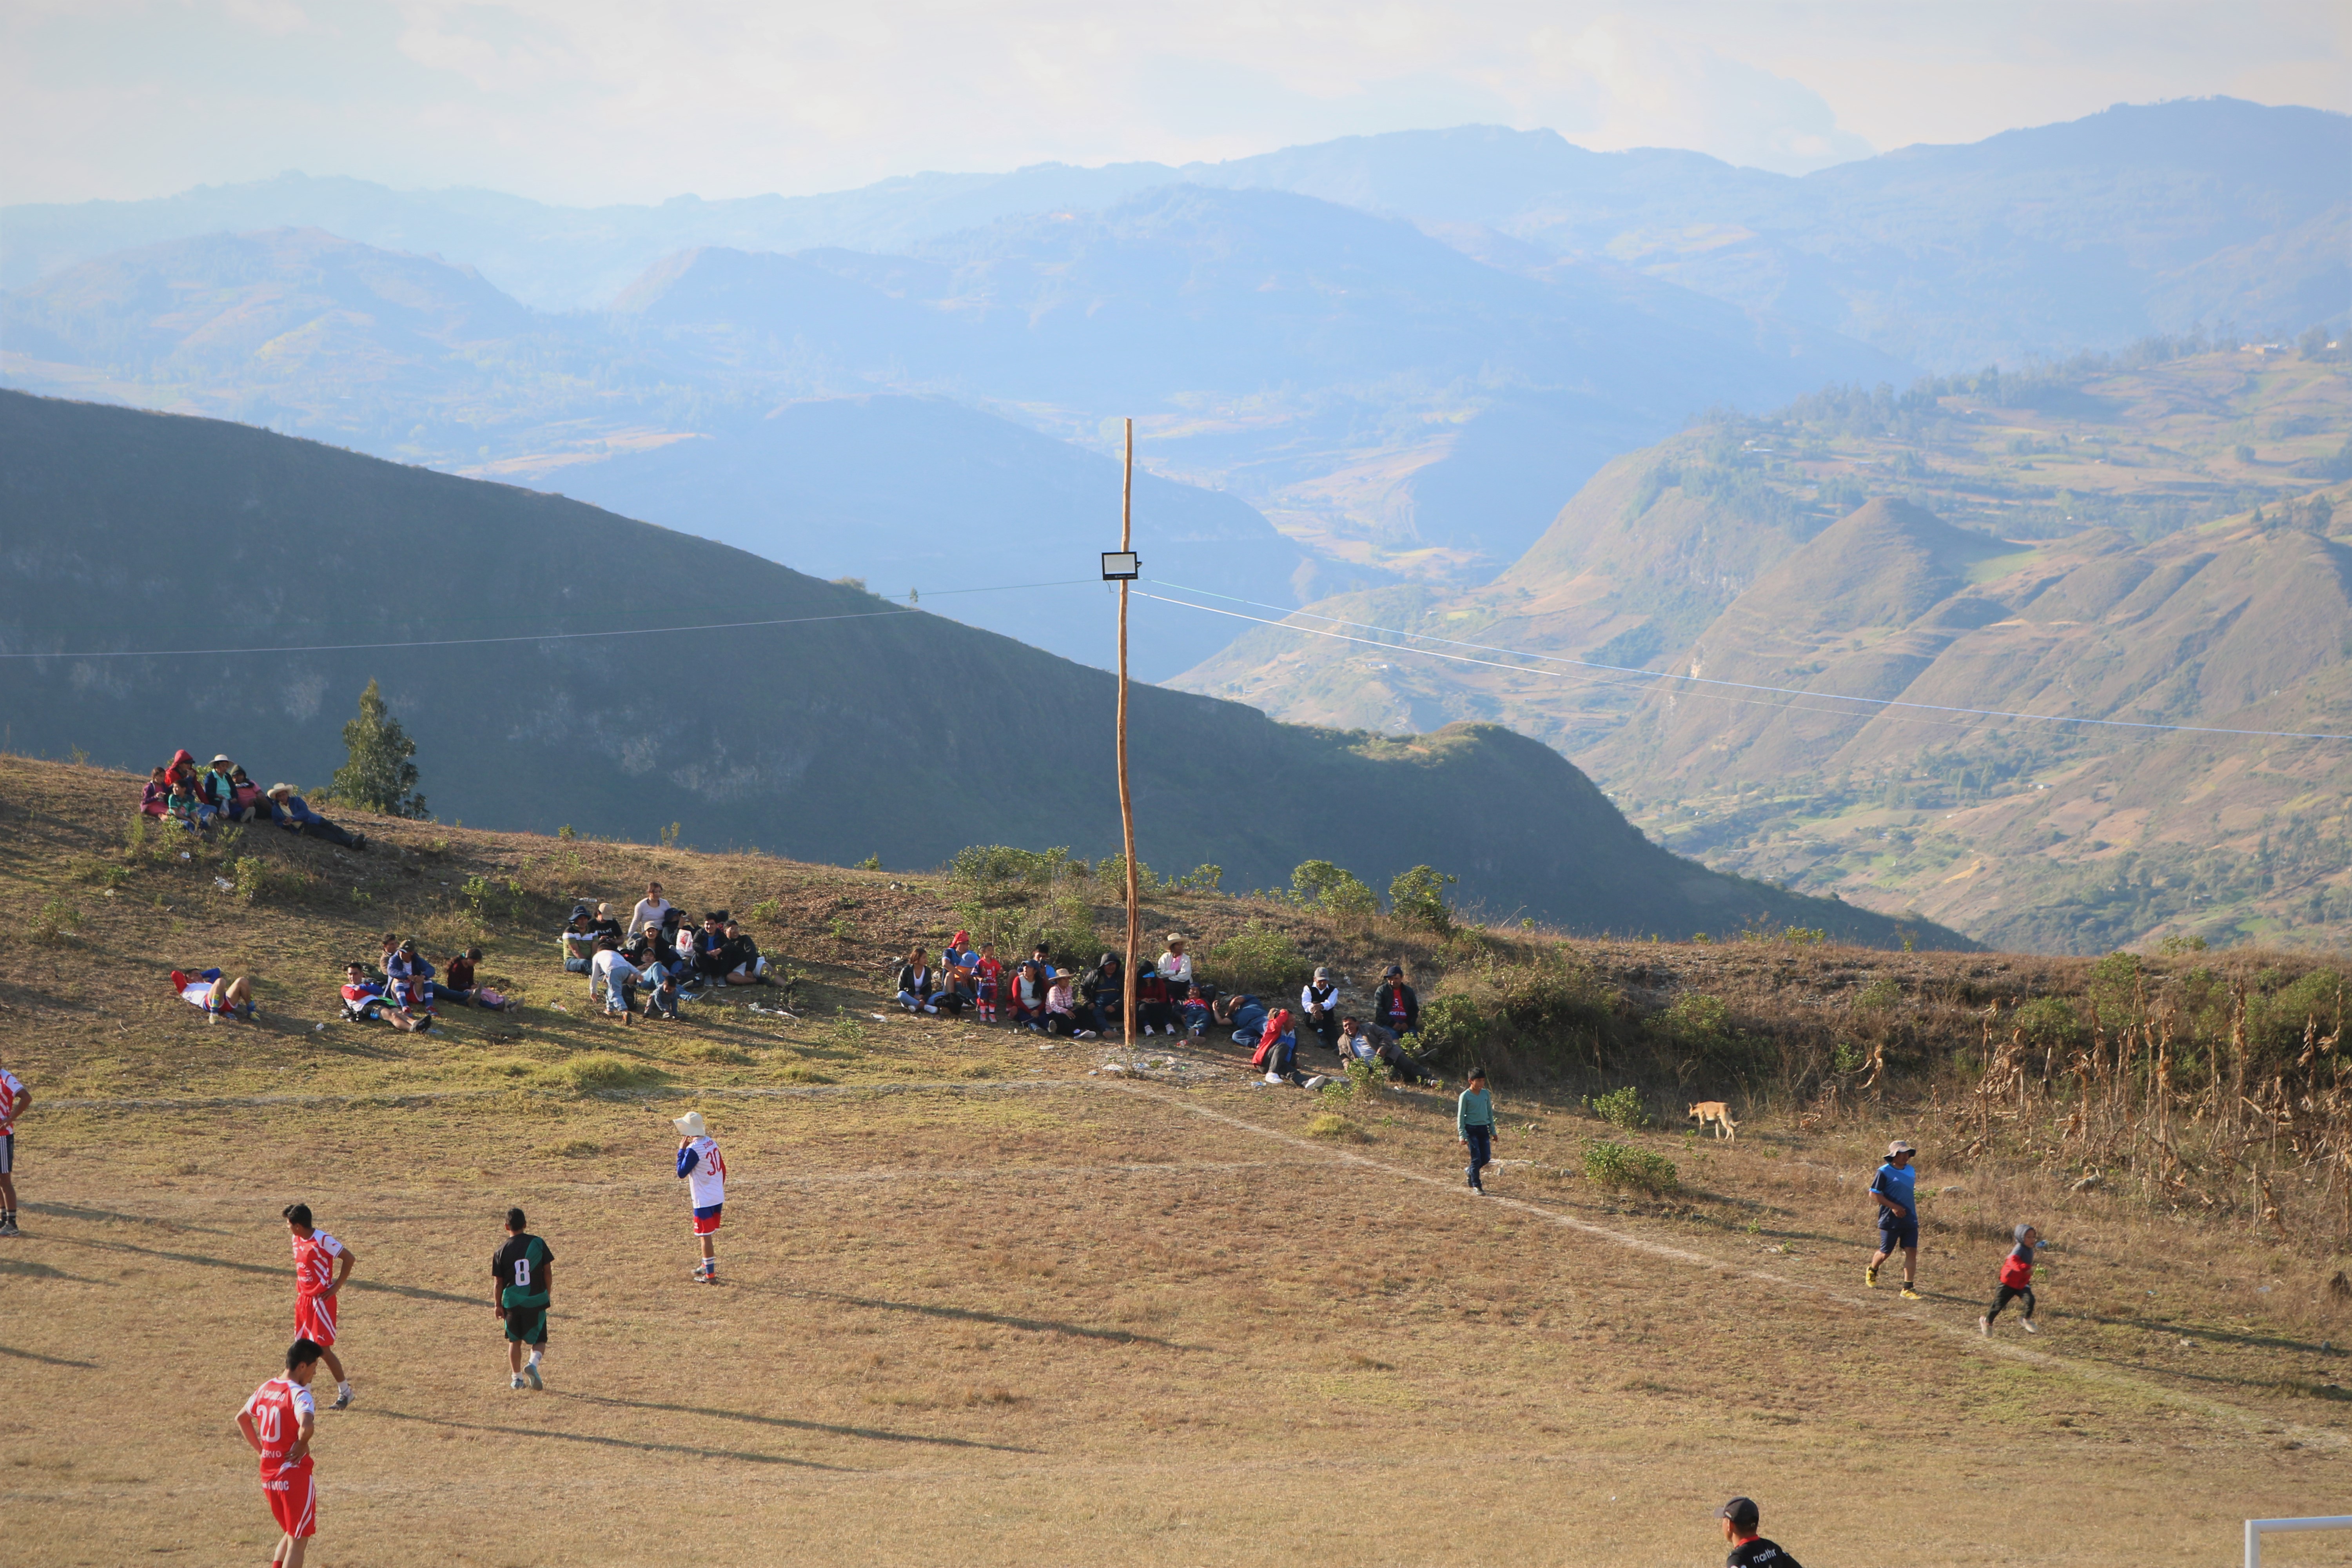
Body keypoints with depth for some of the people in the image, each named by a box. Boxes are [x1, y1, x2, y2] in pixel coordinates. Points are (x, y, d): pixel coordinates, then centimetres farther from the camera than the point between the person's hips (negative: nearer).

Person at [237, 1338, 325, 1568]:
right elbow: (307, 1426, -37)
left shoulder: (265, 1390, 8)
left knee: (290, 1534, 24)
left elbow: (242, 1418, 23)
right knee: (298, 1541, 0)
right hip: (296, 1475, -8)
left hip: (269, 1477, 8)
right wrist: (302, 1445, -17)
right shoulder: (299, 1395, -17)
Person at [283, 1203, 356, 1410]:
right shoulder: (297, 1240, 6)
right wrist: (299, 1290, 13)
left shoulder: (322, 1241, -20)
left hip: (321, 1299, -8)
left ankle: (345, 1391, 7)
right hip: (304, 1298, 8)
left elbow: (350, 1258, -18)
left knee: (323, 1348, -7)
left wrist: (336, 1286, -15)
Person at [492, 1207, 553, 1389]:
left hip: (512, 1302, 1)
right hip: (536, 1301, -1)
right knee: (539, 1340, 9)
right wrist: (546, 1294, 14)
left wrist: (498, 1305, 11)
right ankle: (533, 1363, -19)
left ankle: (516, 1378, 18)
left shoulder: (501, 1252, -5)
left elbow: (498, 1283, -1)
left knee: (515, 1341, 17)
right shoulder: (538, 1244, -5)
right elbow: (548, 1272, 0)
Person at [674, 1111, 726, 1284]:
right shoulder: (712, 1143, 4)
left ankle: (710, 1275, 3)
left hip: (704, 1201, -8)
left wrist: (681, 1150, -8)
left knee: (705, 1236, 0)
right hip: (718, 1197, 8)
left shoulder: (693, 1150, -20)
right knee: (708, 1234, 22)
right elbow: (722, 1168, 13)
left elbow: (682, 1174, -14)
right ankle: (707, 1265, 35)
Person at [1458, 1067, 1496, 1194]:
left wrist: (1493, 1131, 16)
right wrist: (1462, 1135, -11)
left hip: (1484, 1129, 5)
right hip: (1471, 1129, -5)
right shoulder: (1465, 1096, -7)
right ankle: (1476, 1186, 0)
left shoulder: (1486, 1094, 8)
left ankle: (1471, 1172, 30)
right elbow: (1460, 1116, -5)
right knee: (1476, 1158, -9)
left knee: (1487, 1158, 3)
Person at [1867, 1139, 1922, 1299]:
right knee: (1886, 1253, 6)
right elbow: (1874, 1193, -12)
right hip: (1890, 1220, -5)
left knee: (1912, 1251, -5)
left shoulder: (1911, 1171, 10)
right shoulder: (1885, 1172, -11)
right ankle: (1872, 1271, 38)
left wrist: (1912, 1211, 16)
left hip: (1910, 1220, 5)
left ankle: (1908, 1288, -2)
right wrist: (1893, 1207, -18)